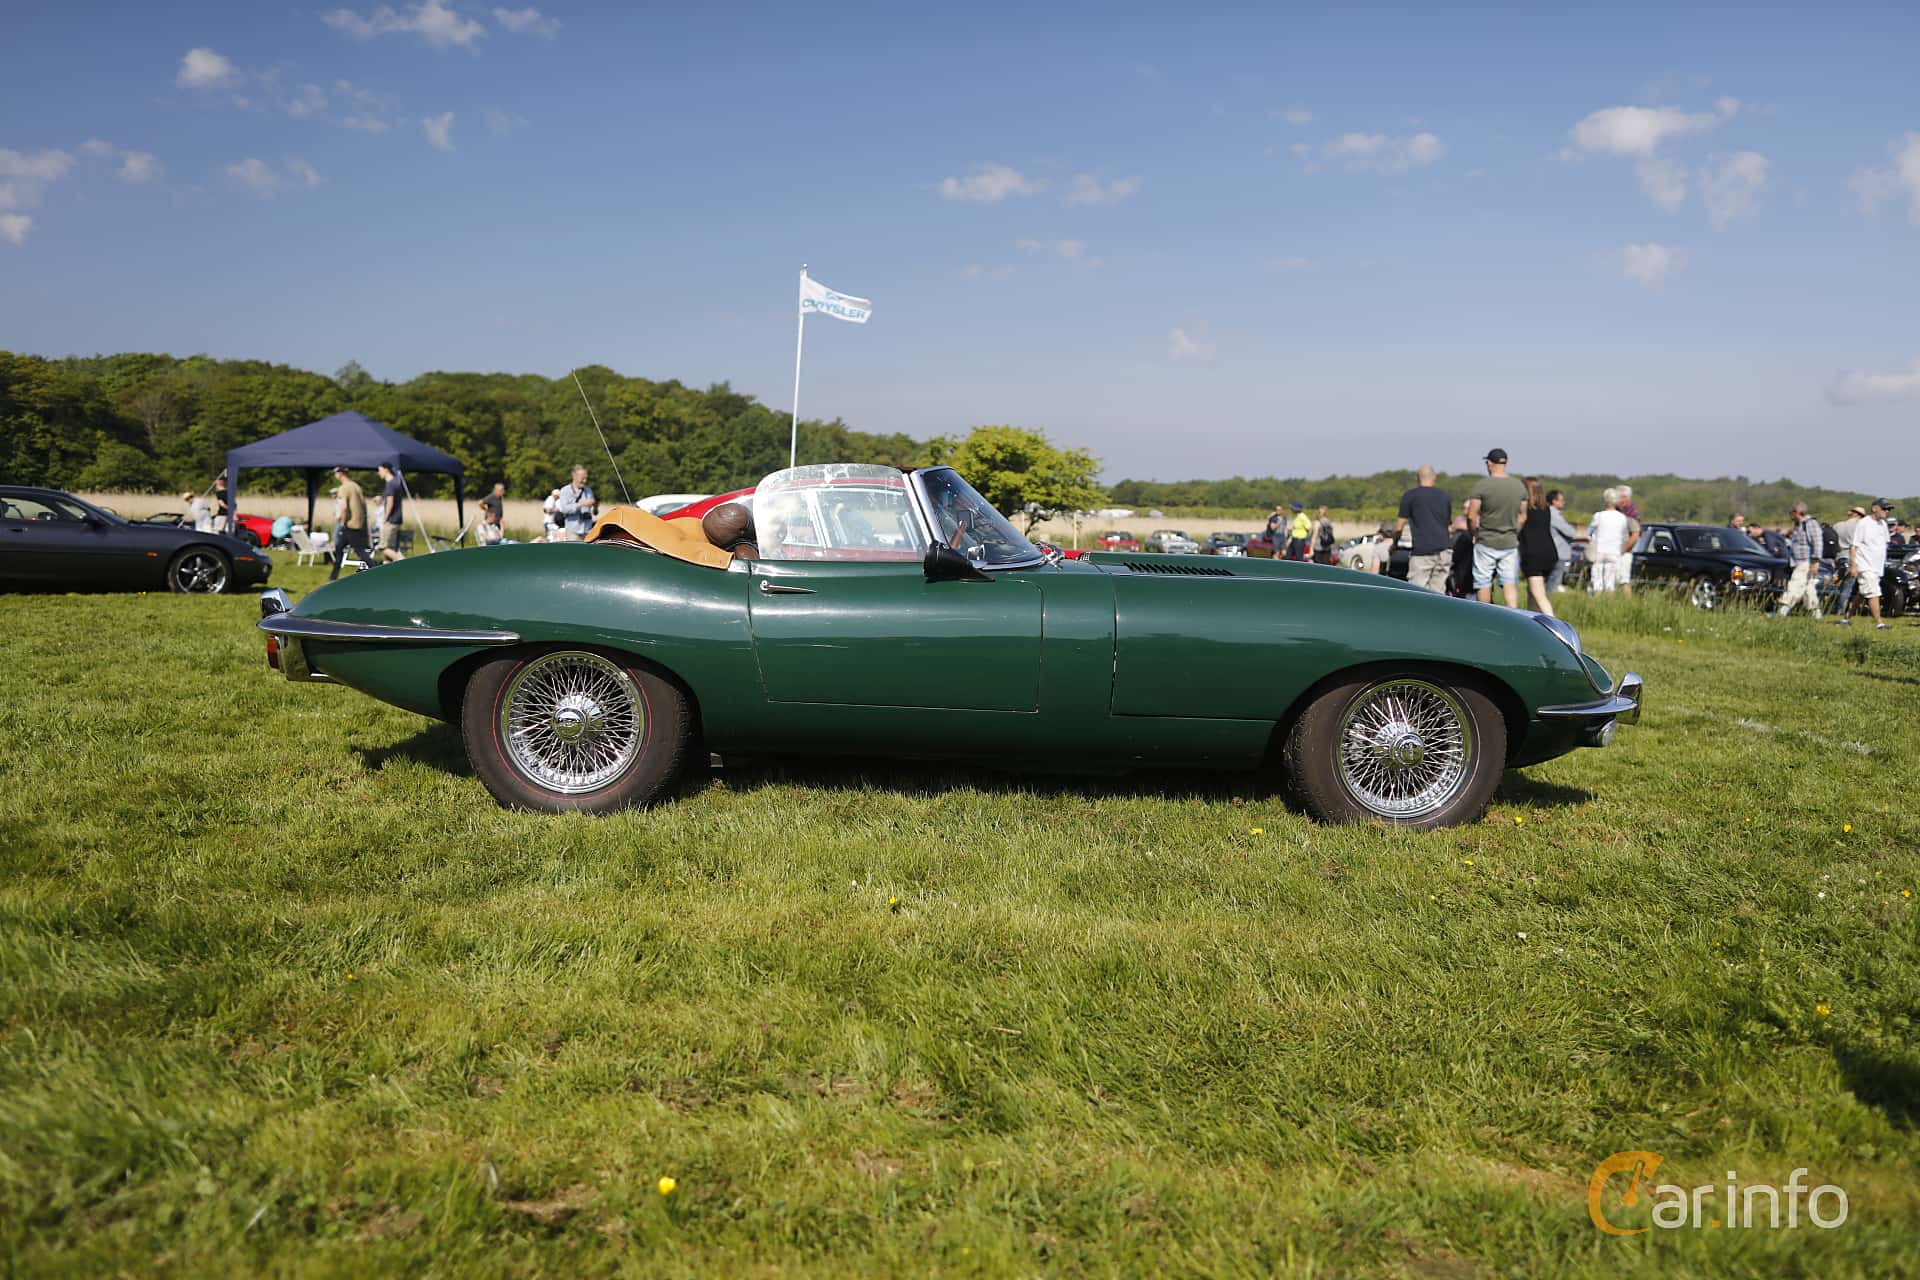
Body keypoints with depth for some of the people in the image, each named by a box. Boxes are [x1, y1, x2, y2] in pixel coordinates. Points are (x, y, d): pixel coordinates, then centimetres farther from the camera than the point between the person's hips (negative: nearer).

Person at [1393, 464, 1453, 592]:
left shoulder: (1410, 495, 3)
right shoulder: (1445, 496, 17)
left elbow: (1399, 527, 4)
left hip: (1422, 550, -5)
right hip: (1445, 549, 5)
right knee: (1438, 593, 6)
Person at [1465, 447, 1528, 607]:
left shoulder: (1482, 486, -12)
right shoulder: (1519, 486, 4)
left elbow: (1471, 515, -11)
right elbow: (1523, 516, 10)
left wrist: (1475, 534, 5)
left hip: (1486, 542, -4)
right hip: (1510, 543, 4)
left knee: (1483, 583, 7)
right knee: (1510, 582, 5)